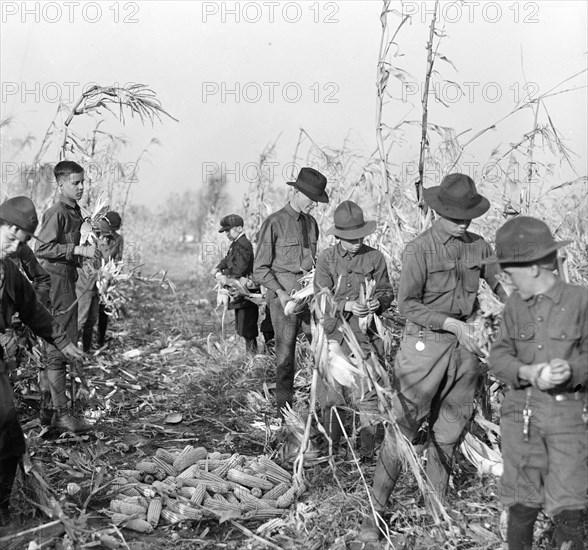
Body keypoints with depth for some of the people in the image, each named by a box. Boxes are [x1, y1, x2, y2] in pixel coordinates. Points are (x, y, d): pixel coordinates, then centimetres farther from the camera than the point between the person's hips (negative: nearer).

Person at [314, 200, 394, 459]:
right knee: (333, 394, 6)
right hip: (335, 334, 0)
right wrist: (346, 306, -18)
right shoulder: (326, 258, 3)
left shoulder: (375, 257, 4)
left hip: (367, 335, 0)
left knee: (368, 396, 0)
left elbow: (387, 291, 7)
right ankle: (331, 448, 22)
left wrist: (378, 302, -15)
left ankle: (367, 452, 11)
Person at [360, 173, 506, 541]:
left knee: (449, 431, 14)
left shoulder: (479, 246, 5)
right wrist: (451, 324, -18)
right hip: (425, 343, -5)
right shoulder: (419, 250, -10)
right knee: (403, 428, -3)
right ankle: (376, 510, 8)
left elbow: (504, 284, 12)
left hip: (466, 345, 5)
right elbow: (407, 304, -12)